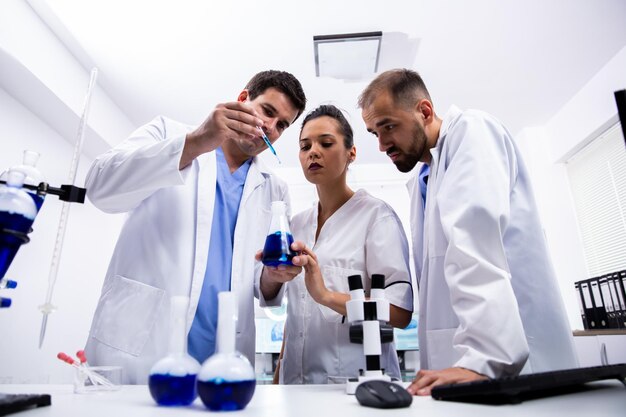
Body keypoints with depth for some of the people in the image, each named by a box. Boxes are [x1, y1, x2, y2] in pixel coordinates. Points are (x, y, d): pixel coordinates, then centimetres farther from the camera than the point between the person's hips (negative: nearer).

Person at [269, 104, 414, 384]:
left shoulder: (376, 214, -8)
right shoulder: (298, 224, 9)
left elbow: (400, 312, -16)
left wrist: (326, 295, -28)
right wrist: (279, 376, 11)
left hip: (355, 380, -4)